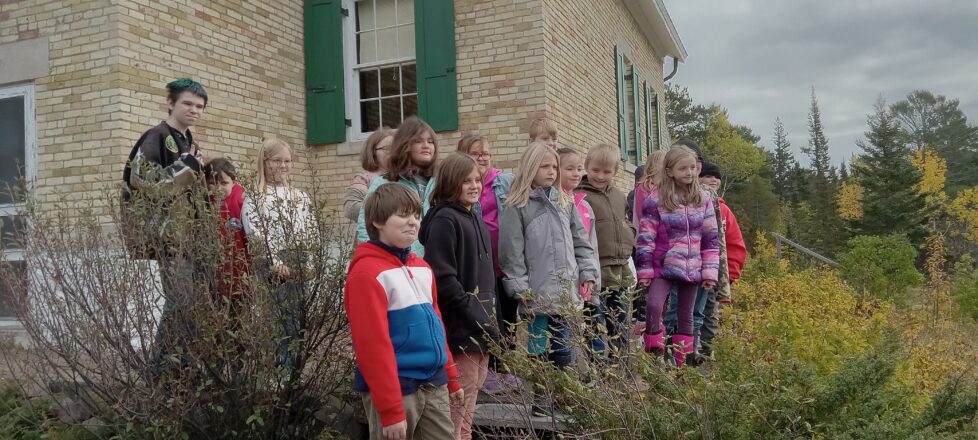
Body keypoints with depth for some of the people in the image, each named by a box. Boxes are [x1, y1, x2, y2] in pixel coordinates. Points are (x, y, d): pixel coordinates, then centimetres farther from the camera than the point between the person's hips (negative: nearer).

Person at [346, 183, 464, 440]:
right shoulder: (367, 273, -15)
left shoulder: (423, 268, 12)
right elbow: (372, 344, -19)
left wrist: (451, 378, 16)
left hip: (434, 385, 8)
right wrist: (390, 409, -20)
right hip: (396, 388, -7)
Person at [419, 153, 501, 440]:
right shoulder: (444, 220, -13)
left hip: (481, 330, 9)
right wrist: (475, 316, -17)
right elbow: (443, 279, -21)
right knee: (454, 417, -2)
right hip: (460, 330, -9)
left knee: (467, 413, 17)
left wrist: (489, 317, 13)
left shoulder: (477, 221, 15)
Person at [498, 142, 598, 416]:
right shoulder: (516, 207, -5)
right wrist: (520, 288, -12)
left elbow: (580, 242, 16)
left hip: (566, 290, 5)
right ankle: (540, 400, 12)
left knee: (563, 346, 12)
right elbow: (511, 252, -8)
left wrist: (587, 273, 7)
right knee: (539, 347, 1)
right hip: (539, 293, -5)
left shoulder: (565, 202, 14)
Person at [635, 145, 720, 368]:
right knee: (653, 306, -24)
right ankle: (655, 355, -9)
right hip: (663, 266, -3)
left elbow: (711, 239, 6)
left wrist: (710, 272, 2)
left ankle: (682, 362, 22)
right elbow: (646, 237, -6)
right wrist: (645, 270, -8)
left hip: (691, 269, 4)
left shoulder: (703, 200, 5)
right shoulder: (655, 199, -6)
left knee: (686, 316, 11)